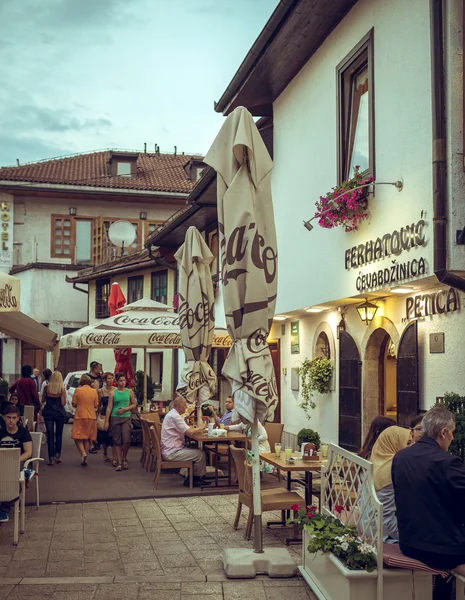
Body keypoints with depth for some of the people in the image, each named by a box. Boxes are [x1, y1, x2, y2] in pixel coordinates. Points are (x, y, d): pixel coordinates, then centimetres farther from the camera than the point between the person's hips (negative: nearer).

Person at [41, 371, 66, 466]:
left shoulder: (47, 387, -2)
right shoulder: (62, 388, -7)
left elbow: (43, 399, 9)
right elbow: (63, 403, -9)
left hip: (48, 413, 1)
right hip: (59, 413, -1)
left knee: (50, 436, 3)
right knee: (59, 435, 16)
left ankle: (51, 458, -1)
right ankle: (57, 455, 14)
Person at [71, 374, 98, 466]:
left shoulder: (78, 390, -7)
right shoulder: (94, 391, -1)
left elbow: (74, 404, -4)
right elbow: (96, 405, 3)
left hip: (80, 416, -3)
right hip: (91, 417, 3)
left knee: (77, 437, 7)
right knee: (87, 438, 14)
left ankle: (83, 453, -17)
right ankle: (85, 459, 15)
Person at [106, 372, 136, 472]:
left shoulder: (129, 392, 5)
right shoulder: (113, 393, 2)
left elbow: (134, 404, 9)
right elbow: (109, 408, 1)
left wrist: (125, 409, -7)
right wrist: (106, 421, -4)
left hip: (126, 418, 0)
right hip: (115, 418, 0)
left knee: (126, 440, -10)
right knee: (117, 441, 3)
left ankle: (124, 459, 14)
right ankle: (119, 463, 9)